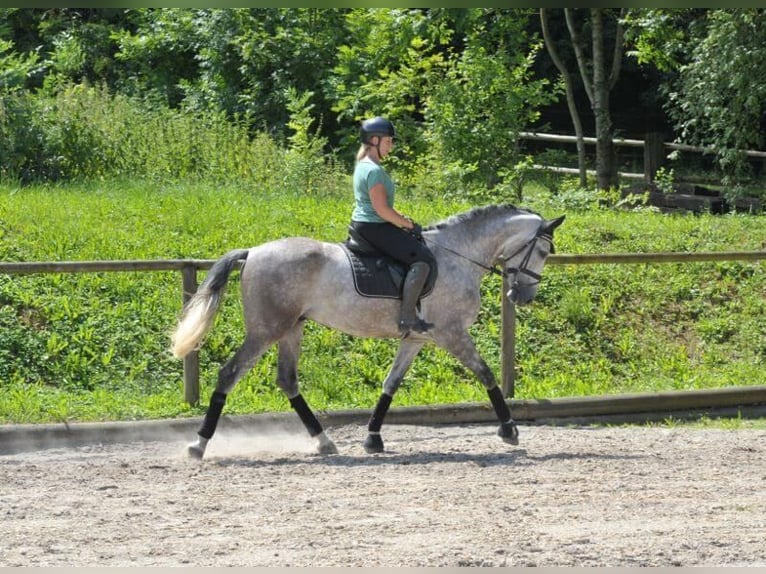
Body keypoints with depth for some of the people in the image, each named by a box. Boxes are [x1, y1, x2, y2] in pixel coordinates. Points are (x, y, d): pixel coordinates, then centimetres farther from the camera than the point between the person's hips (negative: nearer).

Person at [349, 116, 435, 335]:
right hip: (374, 228, -11)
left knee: (416, 244, 26)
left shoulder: (363, 166, 14)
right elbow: (382, 210, -23)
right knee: (423, 259, -18)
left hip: (362, 225, 11)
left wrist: (404, 220, 12)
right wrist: (409, 224, -11)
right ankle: (407, 317, -21)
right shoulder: (374, 171, -19)